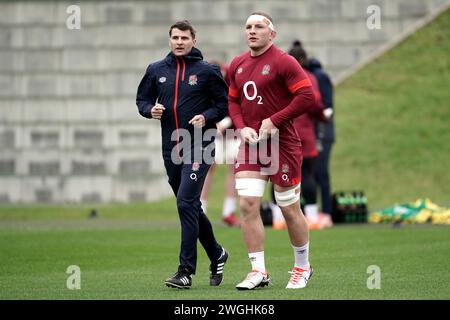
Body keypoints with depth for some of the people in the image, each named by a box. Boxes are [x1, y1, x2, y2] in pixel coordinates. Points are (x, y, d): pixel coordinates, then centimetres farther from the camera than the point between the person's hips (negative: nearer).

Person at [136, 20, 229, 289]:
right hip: (171, 150, 5)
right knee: (191, 207, 14)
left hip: (199, 148, -5)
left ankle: (186, 271, -14)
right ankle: (217, 254, 35)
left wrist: (206, 116, -15)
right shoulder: (156, 70, 9)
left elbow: (225, 103, 2)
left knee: (186, 204, -16)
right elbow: (142, 99, 18)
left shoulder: (207, 71, -2)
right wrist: (151, 110, -4)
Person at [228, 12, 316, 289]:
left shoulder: (283, 62, -9)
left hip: (282, 145, -5)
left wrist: (274, 121, -17)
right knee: (248, 205, -7)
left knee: (290, 209, 4)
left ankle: (303, 267, 22)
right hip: (250, 144, 5)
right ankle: (258, 271, -2)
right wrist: (242, 127, 0)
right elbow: (233, 100, 19)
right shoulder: (238, 64, 11)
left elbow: (307, 96, -15)